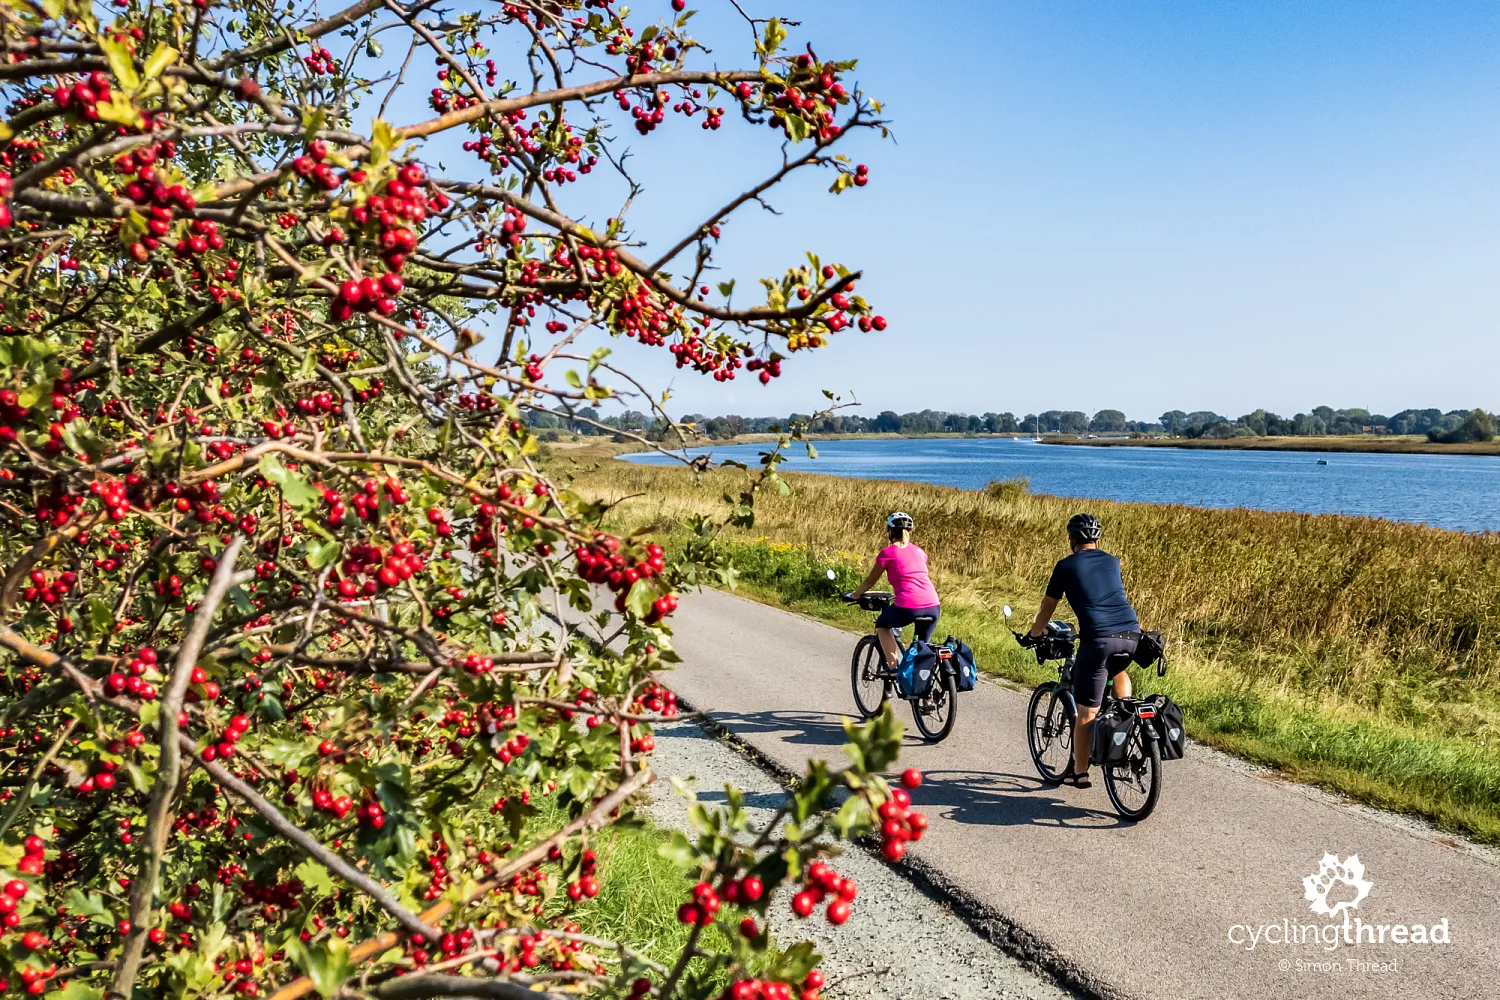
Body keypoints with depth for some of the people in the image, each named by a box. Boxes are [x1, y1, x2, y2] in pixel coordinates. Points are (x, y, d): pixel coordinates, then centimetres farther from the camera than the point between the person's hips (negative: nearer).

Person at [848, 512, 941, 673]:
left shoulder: (887, 553, 5)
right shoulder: (919, 551, 19)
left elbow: (870, 581, 15)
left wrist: (854, 596, 32)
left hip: (908, 608, -4)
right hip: (933, 607, 4)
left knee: (882, 625, 25)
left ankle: (893, 666, 13)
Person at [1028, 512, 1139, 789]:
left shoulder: (1066, 566, 8)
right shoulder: (1112, 561, 20)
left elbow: (1047, 608, 16)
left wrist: (1035, 634, 34)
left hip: (1098, 639, -4)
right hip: (1131, 635, 4)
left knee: (1086, 713, 6)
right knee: (1118, 671, 39)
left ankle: (1079, 772, 14)